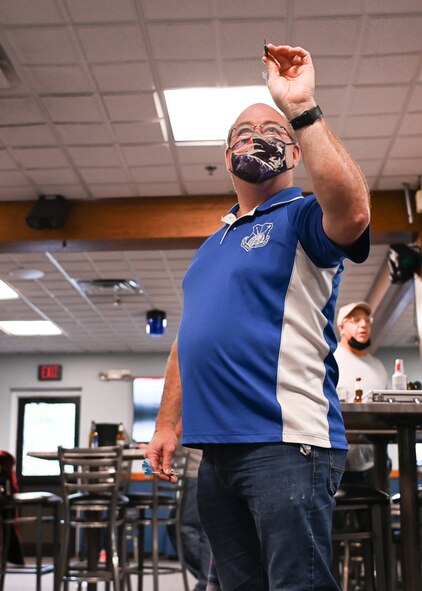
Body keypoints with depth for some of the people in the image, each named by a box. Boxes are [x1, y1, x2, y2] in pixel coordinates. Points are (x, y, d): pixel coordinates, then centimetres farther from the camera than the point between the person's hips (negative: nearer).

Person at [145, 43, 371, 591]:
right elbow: (188, 342, 23)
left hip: (286, 443, -7)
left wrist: (301, 108, -26)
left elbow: (353, 210, -26)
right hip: (216, 446, 8)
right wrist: (167, 424, 16)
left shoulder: (303, 218, 0)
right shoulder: (212, 245, 22)